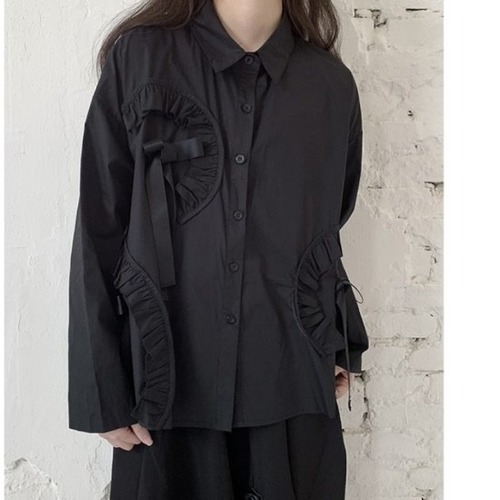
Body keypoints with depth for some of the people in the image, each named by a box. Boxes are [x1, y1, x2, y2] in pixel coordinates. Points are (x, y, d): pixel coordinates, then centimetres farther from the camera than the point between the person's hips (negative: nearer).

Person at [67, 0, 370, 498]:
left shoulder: (332, 83, 3)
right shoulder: (138, 58, -4)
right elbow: (98, 234, -4)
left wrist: (342, 346, 14)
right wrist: (103, 391, -4)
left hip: (294, 383, 2)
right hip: (167, 382, -1)